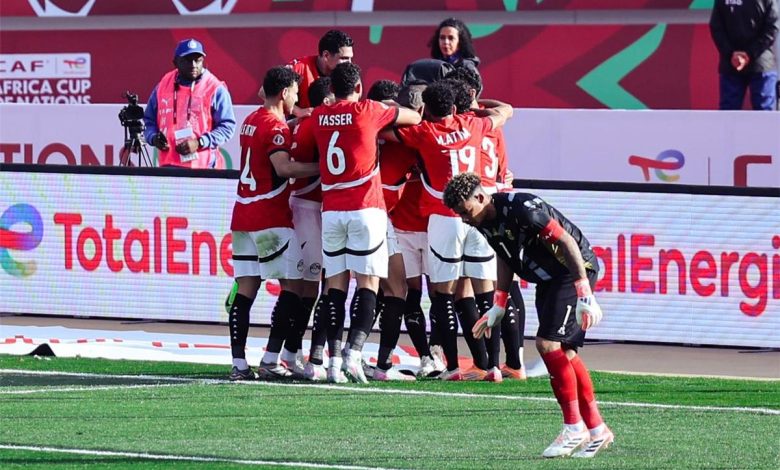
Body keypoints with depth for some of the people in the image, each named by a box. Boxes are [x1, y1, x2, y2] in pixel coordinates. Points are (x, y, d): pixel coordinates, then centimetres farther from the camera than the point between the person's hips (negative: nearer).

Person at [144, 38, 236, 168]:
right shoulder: (163, 86, 12)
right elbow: (149, 120, 22)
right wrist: (153, 137, -1)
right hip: (168, 167, 4)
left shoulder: (215, 89, -2)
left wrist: (199, 143, -16)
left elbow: (227, 126, -4)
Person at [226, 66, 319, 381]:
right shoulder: (275, 127, -11)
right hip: (271, 220, -8)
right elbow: (284, 167, -25)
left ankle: (238, 364, -1)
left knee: (246, 289, 4)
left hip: (243, 214, 8)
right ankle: (271, 361, -7)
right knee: (291, 287, -2)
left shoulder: (251, 121, 16)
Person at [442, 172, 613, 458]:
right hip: (547, 280, 9)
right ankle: (596, 430, 14)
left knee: (548, 343, -17)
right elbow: (505, 259, 17)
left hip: (575, 270, -9)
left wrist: (585, 295, -28)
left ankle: (574, 428, -10)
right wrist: (498, 307, 16)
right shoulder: (485, 223, 0)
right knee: (564, 353, 6)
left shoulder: (522, 208, -27)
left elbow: (567, 242, -26)